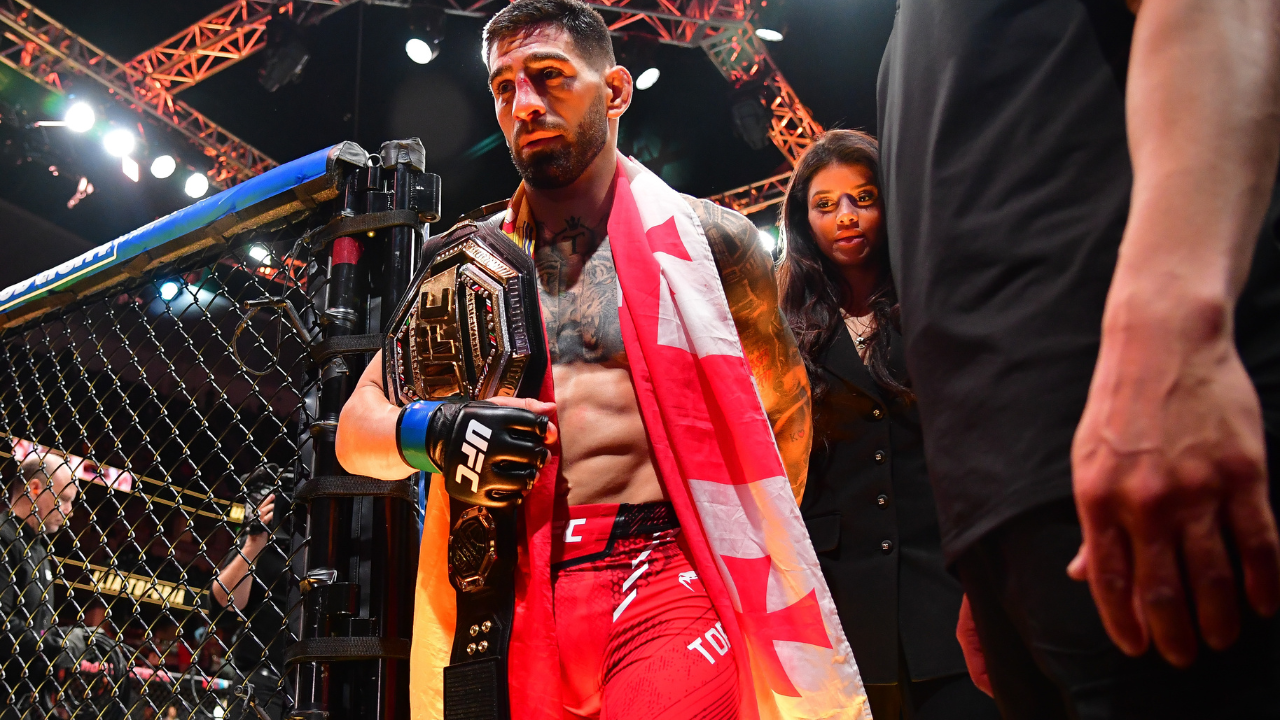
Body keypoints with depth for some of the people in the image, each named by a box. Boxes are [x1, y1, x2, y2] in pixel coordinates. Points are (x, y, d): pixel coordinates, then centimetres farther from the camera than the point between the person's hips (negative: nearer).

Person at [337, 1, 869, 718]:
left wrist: (741, 544, 9)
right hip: (515, 598, 3)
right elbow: (356, 428, 13)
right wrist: (431, 433, -9)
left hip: (668, 581, -2)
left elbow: (786, 403, 17)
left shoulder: (707, 239, 5)